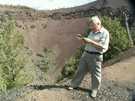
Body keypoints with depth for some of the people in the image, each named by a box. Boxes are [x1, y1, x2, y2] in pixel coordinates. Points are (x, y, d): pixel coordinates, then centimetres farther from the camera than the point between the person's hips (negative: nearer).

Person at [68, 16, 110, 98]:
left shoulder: (105, 33, -12)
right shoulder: (92, 32, 11)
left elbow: (103, 47, -20)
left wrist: (91, 41, -24)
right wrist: (83, 39, -1)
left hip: (96, 56, -7)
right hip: (86, 54, 7)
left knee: (95, 74, 6)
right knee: (80, 70, 14)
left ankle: (95, 90, 24)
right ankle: (74, 84, 29)